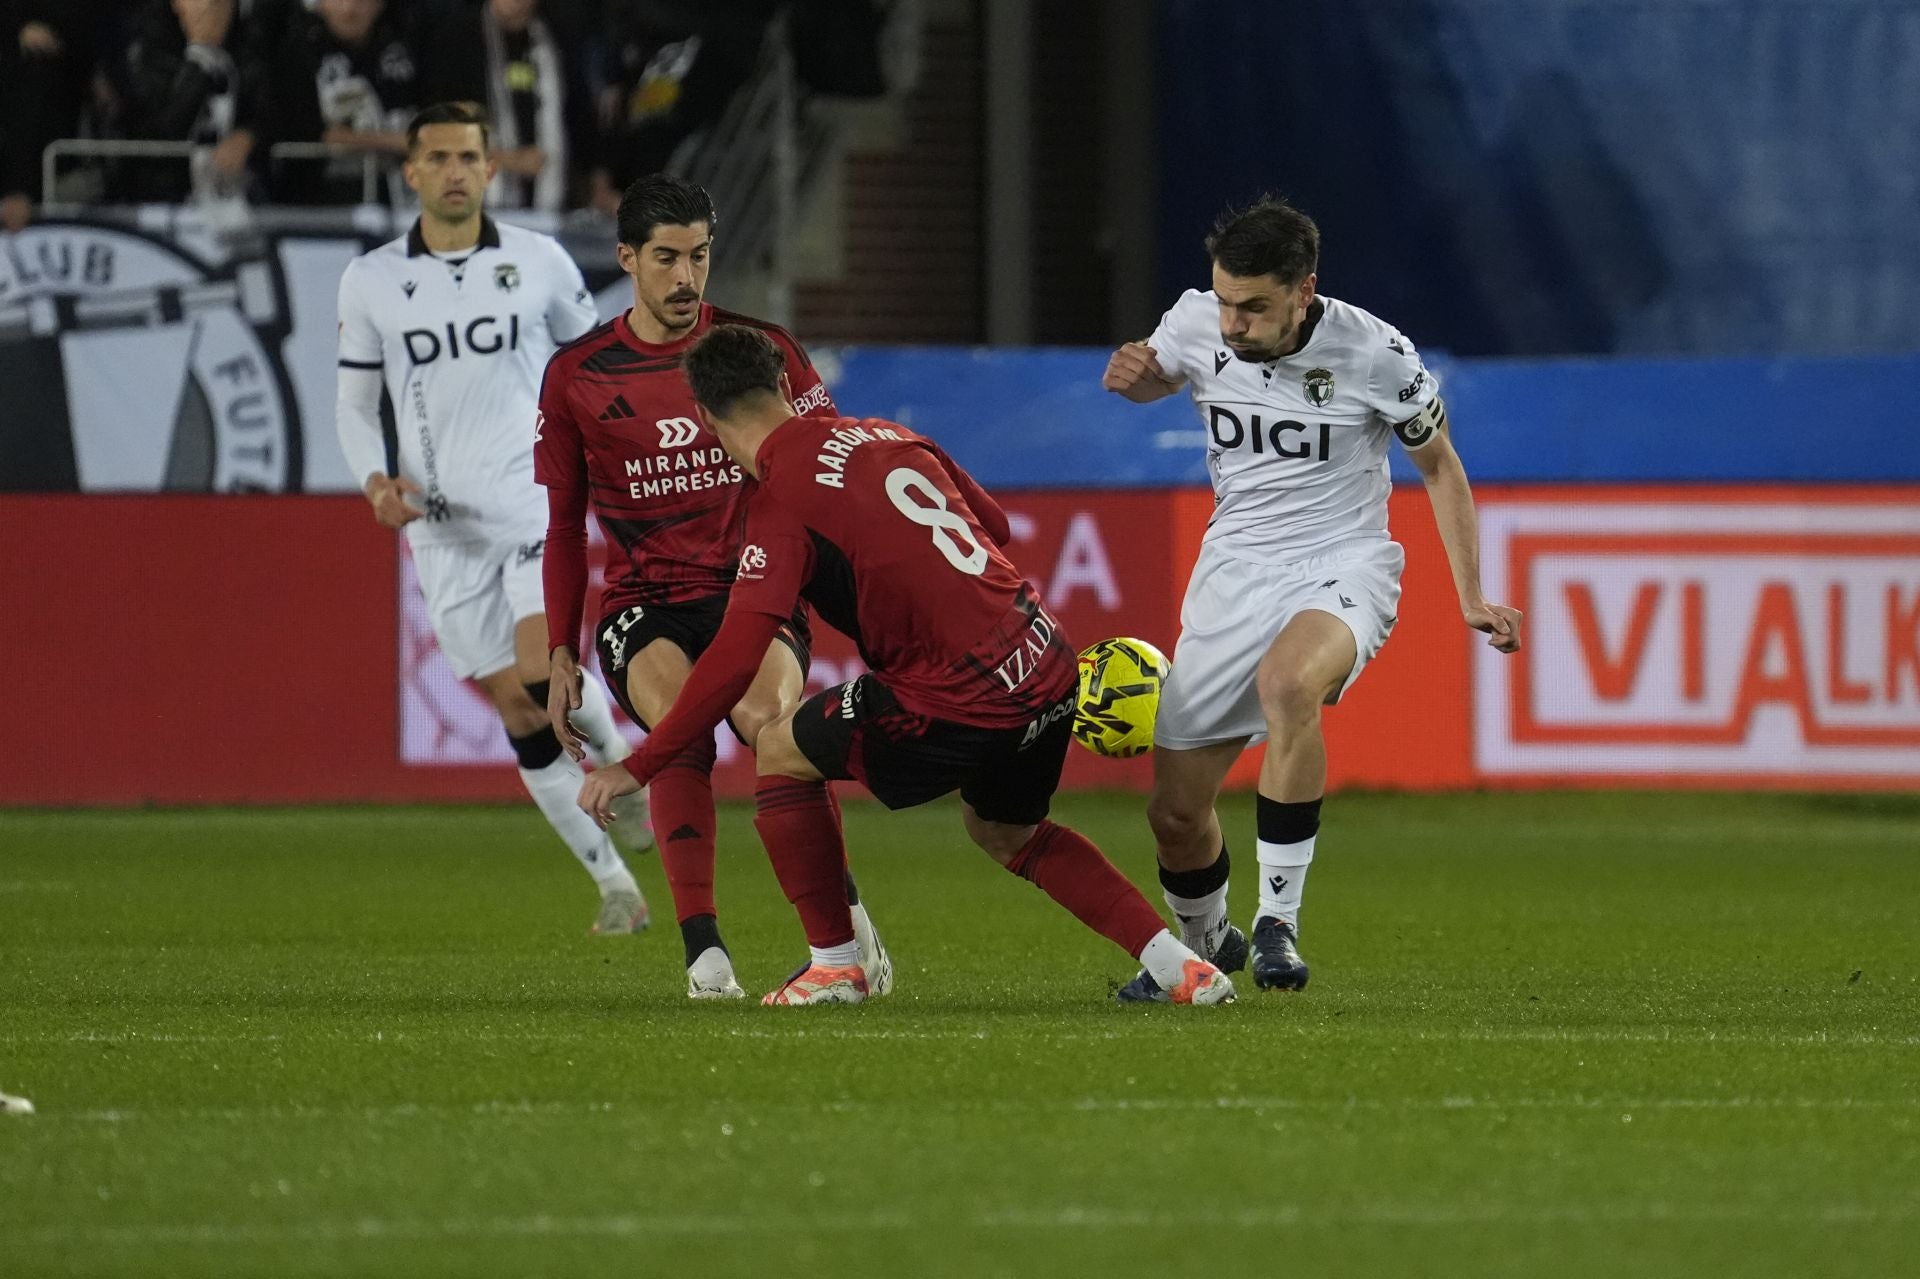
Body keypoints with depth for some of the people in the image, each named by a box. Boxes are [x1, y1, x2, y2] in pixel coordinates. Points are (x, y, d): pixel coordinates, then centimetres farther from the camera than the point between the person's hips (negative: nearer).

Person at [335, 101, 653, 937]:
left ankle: (620, 764, 8)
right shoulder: (371, 282, 4)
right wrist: (377, 481, -7)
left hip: (536, 502, -2)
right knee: (521, 719, 0)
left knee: (540, 670, -23)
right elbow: (355, 401, 10)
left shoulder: (539, 262, 3)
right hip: (444, 525, 2)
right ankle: (614, 886, 8)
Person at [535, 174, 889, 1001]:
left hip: (754, 592, 0)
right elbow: (564, 528, 16)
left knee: (769, 720, -31)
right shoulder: (578, 376, 8)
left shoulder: (759, 347, 6)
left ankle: (845, 925, -18)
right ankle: (705, 953, -30)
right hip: (645, 607, 0)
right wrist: (561, 656, 11)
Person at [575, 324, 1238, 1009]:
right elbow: (993, 524, 23)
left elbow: (733, 660, -16)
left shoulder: (781, 498, -9)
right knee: (1005, 833, 32)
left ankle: (833, 964, 15)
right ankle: (1177, 966, 22)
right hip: (1049, 665, 7)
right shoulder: (886, 435, 12)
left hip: (961, 699, -7)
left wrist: (638, 767, -11)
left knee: (780, 751, 13)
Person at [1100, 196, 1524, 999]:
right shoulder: (1198, 324, -7)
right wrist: (1131, 376, -7)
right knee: (1175, 811, 1)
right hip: (1234, 567, 4)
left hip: (1341, 568, -4)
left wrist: (1472, 598, -4)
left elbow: (1438, 464, 1)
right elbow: (1155, 379, 18)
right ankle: (1204, 946, 34)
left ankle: (1278, 922, -31)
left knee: (1286, 682, -39)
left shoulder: (1375, 355, -16)